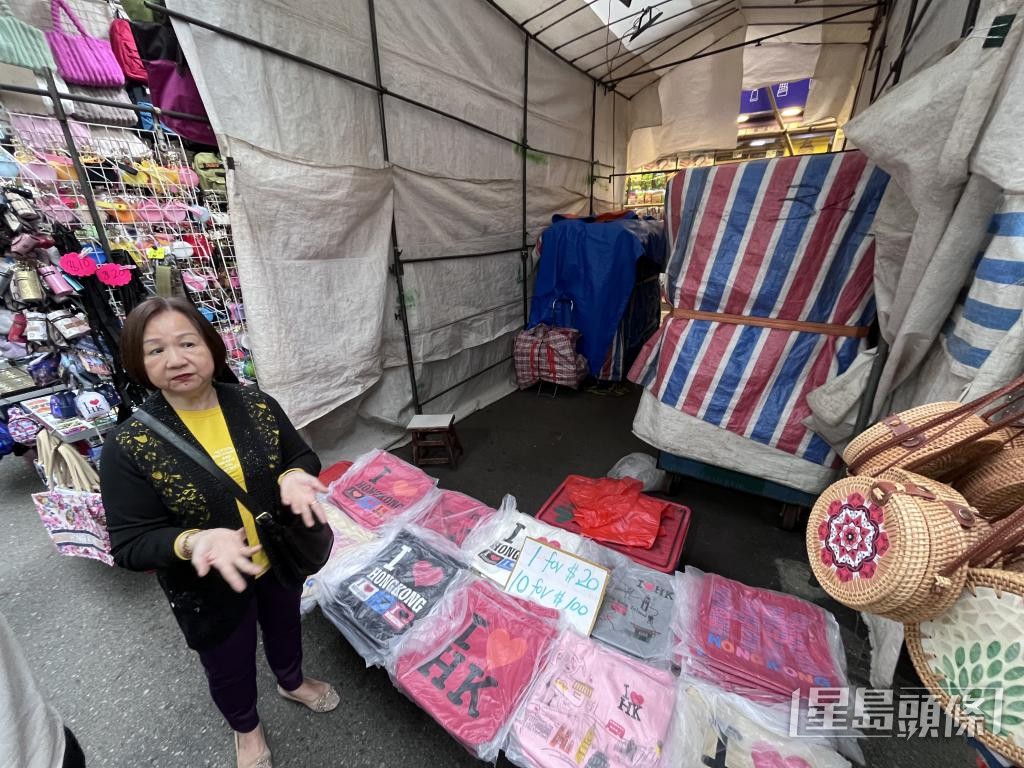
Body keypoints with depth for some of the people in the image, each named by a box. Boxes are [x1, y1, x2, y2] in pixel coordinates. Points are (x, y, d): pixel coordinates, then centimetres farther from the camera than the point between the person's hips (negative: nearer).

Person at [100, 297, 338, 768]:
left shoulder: (258, 406, -15)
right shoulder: (128, 445, -21)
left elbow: (302, 455, -3)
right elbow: (130, 546, -16)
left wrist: (295, 475, -26)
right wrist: (193, 542, -37)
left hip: (280, 562, 3)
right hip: (209, 589, -2)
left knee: (284, 627, 30)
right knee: (229, 668, 26)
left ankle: (292, 682, 64)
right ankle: (246, 727, 59)